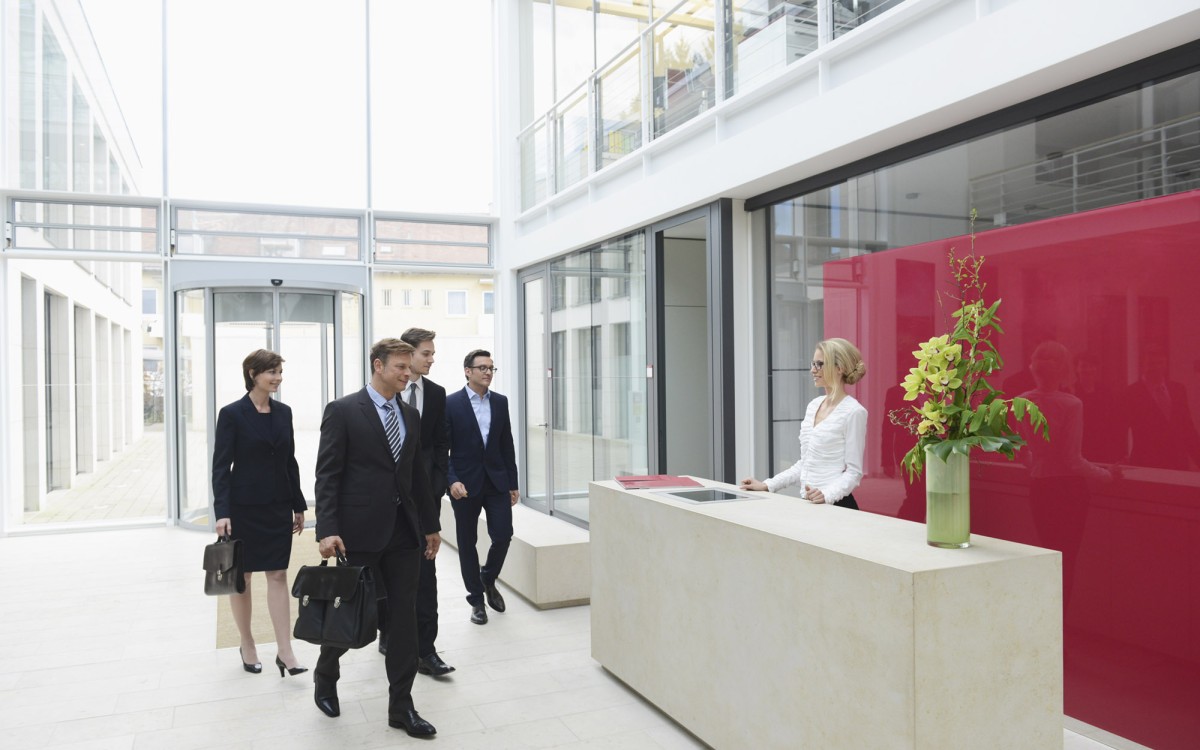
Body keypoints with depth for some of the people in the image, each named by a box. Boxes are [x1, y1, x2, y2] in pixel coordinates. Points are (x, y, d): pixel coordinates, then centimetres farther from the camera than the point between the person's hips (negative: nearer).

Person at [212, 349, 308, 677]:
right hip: (244, 506, -4)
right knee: (242, 576, 9)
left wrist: (298, 505, 10)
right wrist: (222, 512, -17)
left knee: (278, 575, 2)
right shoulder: (232, 414, -9)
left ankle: (285, 651, 4)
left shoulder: (283, 412, 5)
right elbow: (221, 466, -10)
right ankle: (247, 645, 24)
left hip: (279, 505, 4)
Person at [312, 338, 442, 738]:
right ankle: (325, 677, 39)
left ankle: (401, 707, 18)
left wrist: (431, 524, 15)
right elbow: (327, 475, -10)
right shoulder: (343, 410, -7)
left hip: (403, 531, 5)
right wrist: (327, 530, -17)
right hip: (360, 532, -5)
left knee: (404, 616, 6)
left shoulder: (410, 415, 10)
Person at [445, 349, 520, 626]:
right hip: (465, 484, -3)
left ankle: (488, 579, 27)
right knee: (467, 543, 6)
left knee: (503, 535, -2)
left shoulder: (500, 402, 6)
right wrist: (452, 480, -18)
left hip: (496, 481, 3)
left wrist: (513, 483, 8)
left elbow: (507, 445, 9)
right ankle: (476, 599, 21)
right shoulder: (450, 403, -6)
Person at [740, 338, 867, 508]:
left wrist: (826, 495, -26)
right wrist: (767, 485, 8)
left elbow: (853, 472, -11)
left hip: (835, 505, -5)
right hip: (807, 503, 5)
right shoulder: (813, 405, 10)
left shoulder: (853, 411, -10)